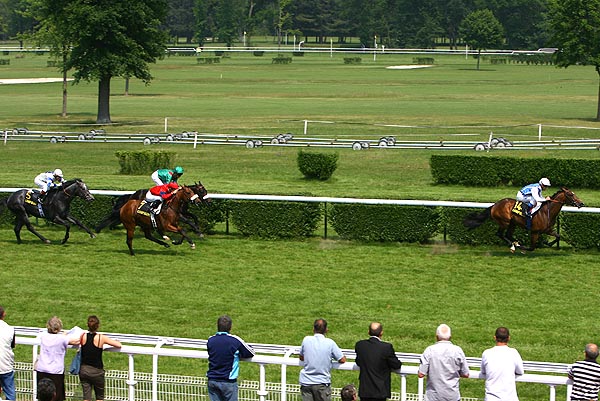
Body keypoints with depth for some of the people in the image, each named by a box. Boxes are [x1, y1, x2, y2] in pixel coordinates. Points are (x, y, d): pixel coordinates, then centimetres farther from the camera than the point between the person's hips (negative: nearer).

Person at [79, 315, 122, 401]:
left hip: (83, 370, 3)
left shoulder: (83, 336, -8)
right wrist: (117, 341, 7)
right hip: (96, 371, -3)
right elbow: (119, 345, -14)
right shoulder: (101, 338, -17)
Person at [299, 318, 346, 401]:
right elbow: (342, 360, -2)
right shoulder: (330, 343, -9)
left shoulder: (306, 340, -3)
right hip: (322, 383, -2)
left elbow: (301, 358, 12)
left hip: (306, 382, 2)